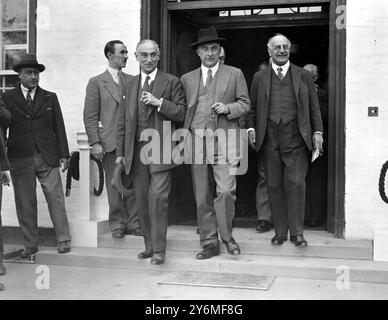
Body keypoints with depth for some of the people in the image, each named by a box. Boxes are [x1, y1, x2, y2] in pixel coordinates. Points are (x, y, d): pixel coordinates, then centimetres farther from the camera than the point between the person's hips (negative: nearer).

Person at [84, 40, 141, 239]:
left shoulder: (131, 80, 13)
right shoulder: (96, 83, 3)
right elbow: (90, 116, 0)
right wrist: (95, 142, -8)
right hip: (110, 142, -3)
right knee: (114, 185, 4)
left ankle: (133, 223, 12)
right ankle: (117, 224, 14)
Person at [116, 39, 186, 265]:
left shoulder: (171, 82, 4)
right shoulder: (130, 85, 16)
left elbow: (182, 113, -2)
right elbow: (123, 121, 16)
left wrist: (159, 102, -15)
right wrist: (120, 152, 11)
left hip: (160, 150, -4)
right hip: (137, 150, 5)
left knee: (158, 197, -11)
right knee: (142, 200, 8)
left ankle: (159, 249, -4)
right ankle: (149, 244, 19)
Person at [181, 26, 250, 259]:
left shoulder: (235, 74, 10)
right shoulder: (187, 78, 15)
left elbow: (245, 104, 9)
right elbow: (183, 110, 15)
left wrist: (228, 108, -10)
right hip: (197, 141, 2)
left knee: (226, 191, -13)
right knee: (202, 196, 4)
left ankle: (227, 235, 9)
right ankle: (209, 242, 14)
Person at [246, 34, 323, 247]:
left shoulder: (304, 76, 12)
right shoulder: (260, 78, 13)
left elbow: (314, 107, 10)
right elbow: (252, 107, 14)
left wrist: (317, 131, 1)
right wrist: (251, 128, 0)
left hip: (296, 137, -1)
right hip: (269, 138, 1)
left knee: (295, 183, -8)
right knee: (274, 185, 3)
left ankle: (296, 232, 2)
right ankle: (280, 231, 13)